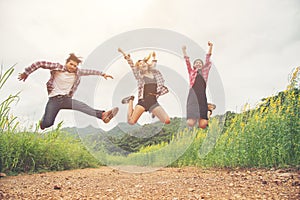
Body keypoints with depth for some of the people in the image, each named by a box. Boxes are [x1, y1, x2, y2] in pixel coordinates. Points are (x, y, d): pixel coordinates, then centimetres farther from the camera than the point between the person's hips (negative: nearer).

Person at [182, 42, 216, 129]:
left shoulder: (205, 71, 18)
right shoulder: (191, 72, 16)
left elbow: (208, 60, 11)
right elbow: (187, 61, 8)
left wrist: (210, 47, 6)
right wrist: (184, 51, 0)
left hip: (202, 96, 1)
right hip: (192, 96, -1)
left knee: (202, 125, -5)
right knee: (190, 124, -11)